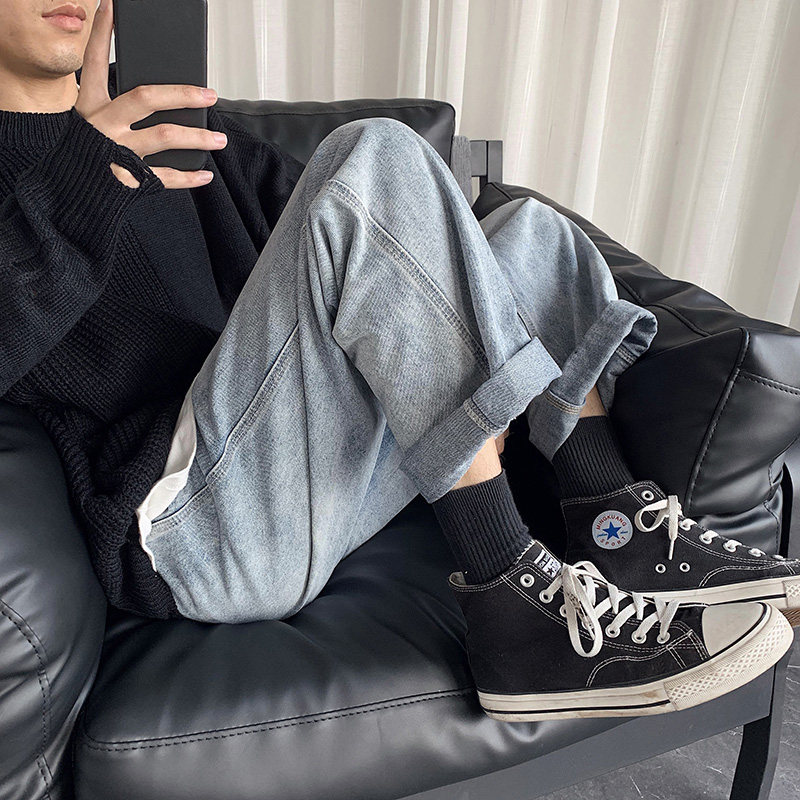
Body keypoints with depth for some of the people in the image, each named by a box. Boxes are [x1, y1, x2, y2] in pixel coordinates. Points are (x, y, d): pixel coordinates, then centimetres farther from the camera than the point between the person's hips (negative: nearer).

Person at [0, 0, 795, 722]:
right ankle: (513, 602, -25)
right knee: (375, 159, -24)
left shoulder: (173, 119, 24)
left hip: (327, 470, 8)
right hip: (201, 521, -7)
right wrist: (70, 189, -30)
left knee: (528, 229, 8)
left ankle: (622, 532, -5)